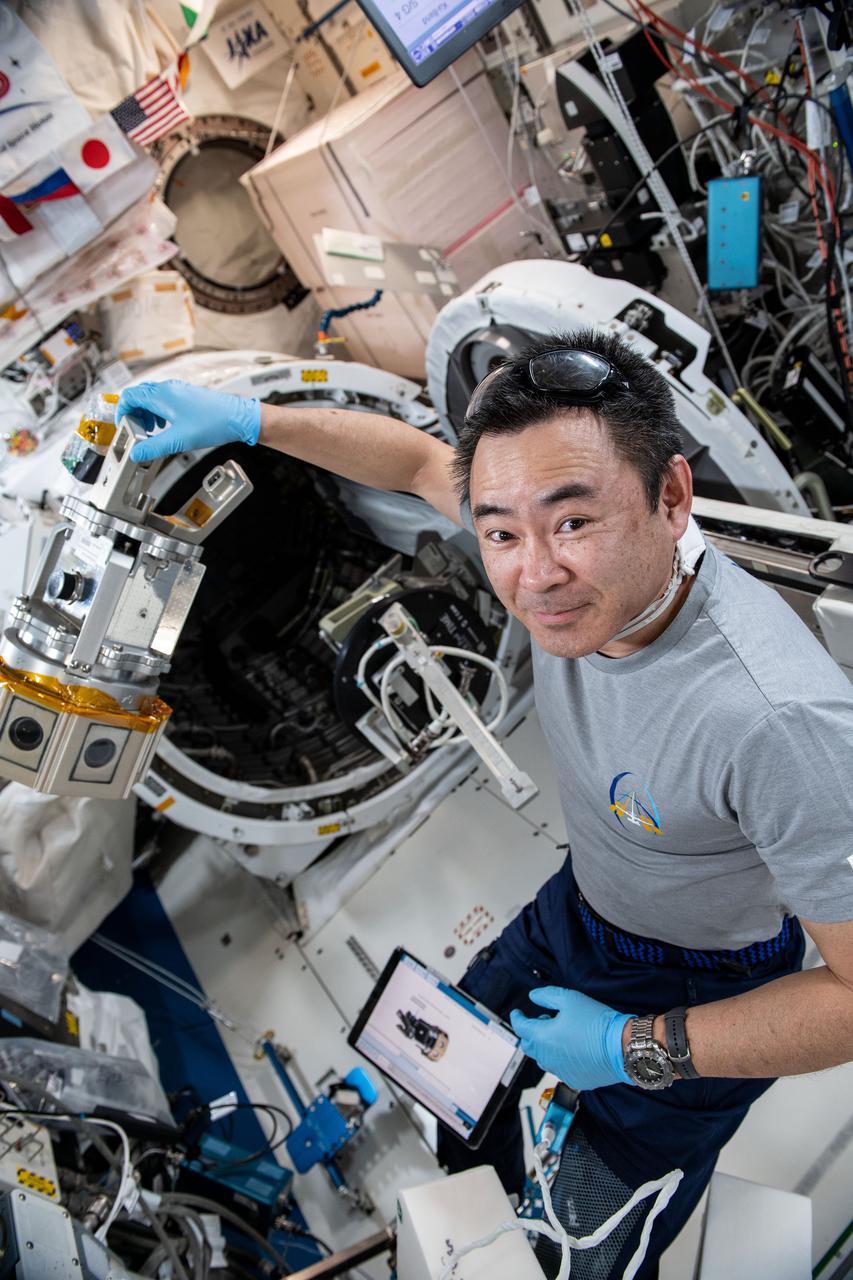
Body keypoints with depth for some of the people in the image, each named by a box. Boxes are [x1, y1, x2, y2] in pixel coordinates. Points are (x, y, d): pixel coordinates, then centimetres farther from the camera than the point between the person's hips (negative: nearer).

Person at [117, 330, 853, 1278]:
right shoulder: (570, 555, -23)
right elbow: (424, 461, -3)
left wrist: (636, 1049, -24)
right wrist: (248, 419, -4)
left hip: (699, 998, -6)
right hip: (578, 908, 7)